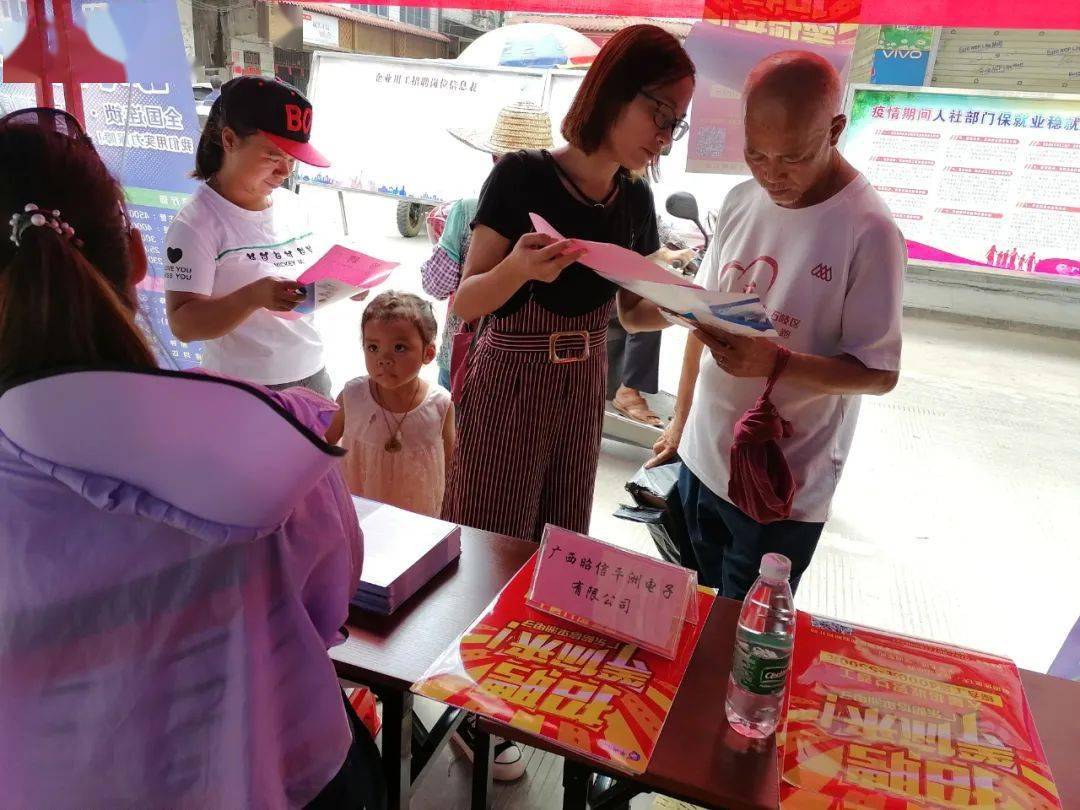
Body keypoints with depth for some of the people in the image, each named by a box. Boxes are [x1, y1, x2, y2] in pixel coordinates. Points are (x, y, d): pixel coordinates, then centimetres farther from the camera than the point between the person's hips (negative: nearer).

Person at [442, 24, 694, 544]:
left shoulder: (636, 198, 2)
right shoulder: (522, 176, -15)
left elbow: (632, 312, 10)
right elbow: (465, 303, -14)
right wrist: (519, 268, -34)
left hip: (584, 392, 5)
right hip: (508, 389, -5)